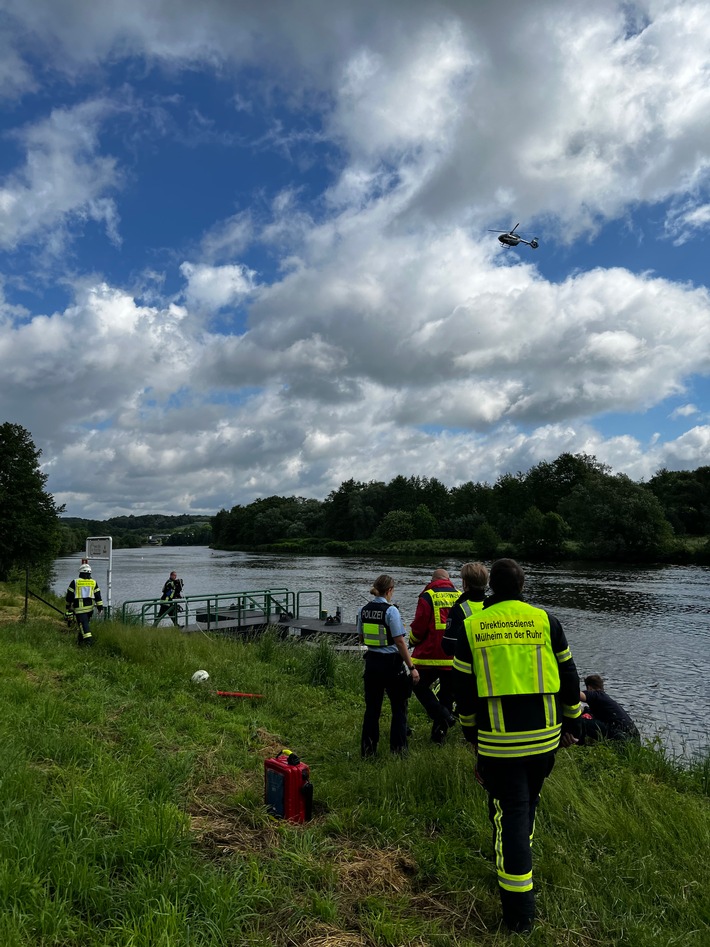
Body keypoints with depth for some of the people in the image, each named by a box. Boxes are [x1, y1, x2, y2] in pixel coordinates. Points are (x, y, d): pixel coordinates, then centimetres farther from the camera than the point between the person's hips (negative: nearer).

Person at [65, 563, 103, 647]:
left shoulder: (75, 582, -1)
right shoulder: (93, 582, 6)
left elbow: (69, 596, 4)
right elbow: (98, 596, 5)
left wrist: (68, 606, 17)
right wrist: (100, 607, 9)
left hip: (79, 607, -4)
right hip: (90, 607, 4)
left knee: (83, 623, -8)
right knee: (85, 622, 17)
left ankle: (88, 639, -24)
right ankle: (80, 640, 27)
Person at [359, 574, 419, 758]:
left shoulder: (364, 610, 2)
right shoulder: (391, 610, -16)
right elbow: (399, 642, -18)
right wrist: (412, 667, -13)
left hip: (371, 662, 6)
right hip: (391, 663, -5)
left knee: (372, 708, 15)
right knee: (399, 708, 11)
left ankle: (367, 750, 21)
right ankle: (398, 749, 15)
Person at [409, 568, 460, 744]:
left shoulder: (428, 597, -7)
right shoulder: (460, 597, 6)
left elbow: (419, 626, -8)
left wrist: (412, 641, 13)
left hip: (431, 655, -4)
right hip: (454, 657, 5)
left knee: (419, 685, 13)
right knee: (446, 694, 15)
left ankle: (442, 716, -5)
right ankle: (439, 735, 20)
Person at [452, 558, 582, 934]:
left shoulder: (472, 626, -2)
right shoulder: (545, 620, -3)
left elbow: (463, 687, 4)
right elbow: (568, 675, 4)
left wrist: (470, 729, 19)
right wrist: (572, 720, 19)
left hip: (498, 739, -2)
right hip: (544, 735, 2)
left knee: (509, 811, 7)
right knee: (528, 801, 24)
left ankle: (519, 910, 9)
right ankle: (518, 857, 45)